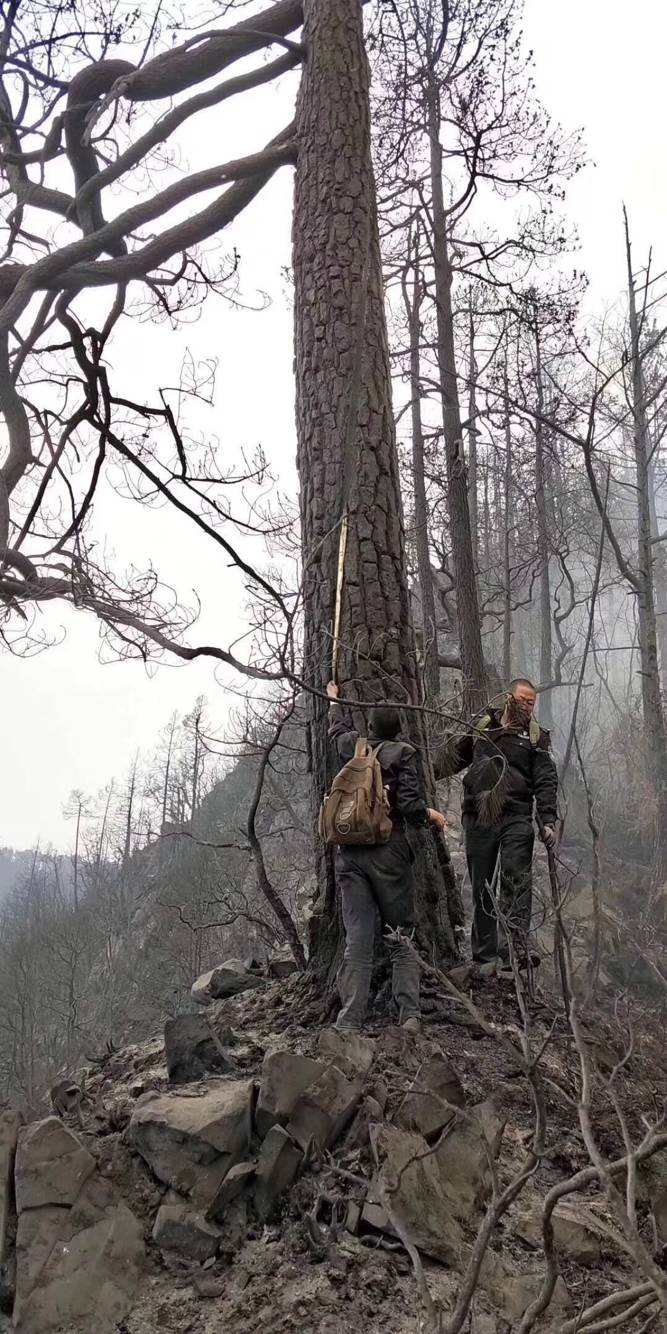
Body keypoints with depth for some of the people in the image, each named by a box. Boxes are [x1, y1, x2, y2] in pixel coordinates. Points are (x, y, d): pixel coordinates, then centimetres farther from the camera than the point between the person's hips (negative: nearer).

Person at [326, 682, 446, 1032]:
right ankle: (409, 1014, 1)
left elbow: (338, 729, 32)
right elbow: (410, 804, -13)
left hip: (349, 853, 3)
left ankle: (350, 1019, 0)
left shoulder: (351, 747, 8)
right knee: (402, 936, 7)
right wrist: (432, 815, 7)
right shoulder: (401, 754, -3)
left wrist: (334, 702, 50)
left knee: (357, 938, 3)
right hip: (388, 852, -3)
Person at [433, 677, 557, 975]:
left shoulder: (536, 736, 7)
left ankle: (514, 950, -17)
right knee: (482, 887, 7)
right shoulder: (482, 727, 13)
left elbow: (546, 781, 2)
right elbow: (454, 755, 20)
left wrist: (548, 821, -9)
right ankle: (484, 953, 15)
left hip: (516, 819, -3)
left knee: (516, 883, -13)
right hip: (477, 819, 3)